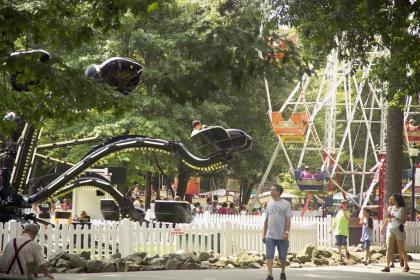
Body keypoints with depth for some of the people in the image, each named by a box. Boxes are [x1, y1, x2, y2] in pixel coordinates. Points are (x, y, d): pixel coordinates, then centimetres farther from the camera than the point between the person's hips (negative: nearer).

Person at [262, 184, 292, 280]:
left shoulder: (286, 204, -3)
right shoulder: (269, 204, 11)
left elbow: (288, 219, -7)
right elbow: (266, 220, 14)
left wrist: (286, 232, -18)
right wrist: (264, 234, 12)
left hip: (281, 236, -3)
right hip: (270, 236, 3)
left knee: (282, 257, 8)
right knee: (269, 257, -7)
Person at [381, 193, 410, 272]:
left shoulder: (402, 209, -6)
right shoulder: (390, 208, 8)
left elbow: (404, 221, -13)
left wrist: (394, 217, -21)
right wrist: (383, 228, 12)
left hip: (399, 230, -4)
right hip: (390, 229, 4)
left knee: (402, 249, 5)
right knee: (389, 248, -8)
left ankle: (406, 266, 20)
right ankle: (387, 266, -11)